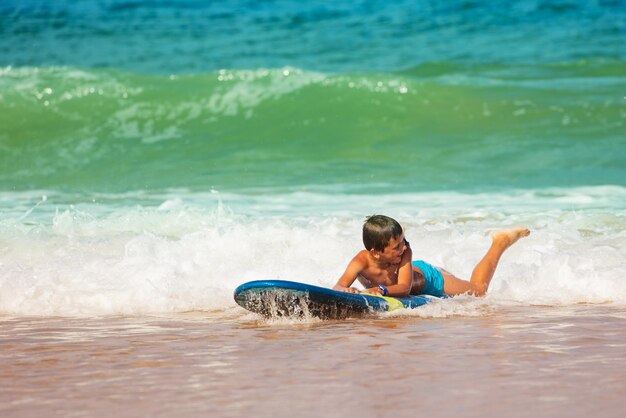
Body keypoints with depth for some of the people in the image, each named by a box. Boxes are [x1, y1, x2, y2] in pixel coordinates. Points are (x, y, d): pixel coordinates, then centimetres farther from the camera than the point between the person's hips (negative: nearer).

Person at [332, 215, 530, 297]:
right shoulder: (362, 261, -42)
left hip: (427, 277, -2)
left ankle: (500, 243, 37)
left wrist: (382, 290, -71)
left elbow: (405, 287, -52)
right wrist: (346, 291, -74)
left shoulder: (405, 252, -43)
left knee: (478, 290, 19)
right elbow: (338, 287, -50)